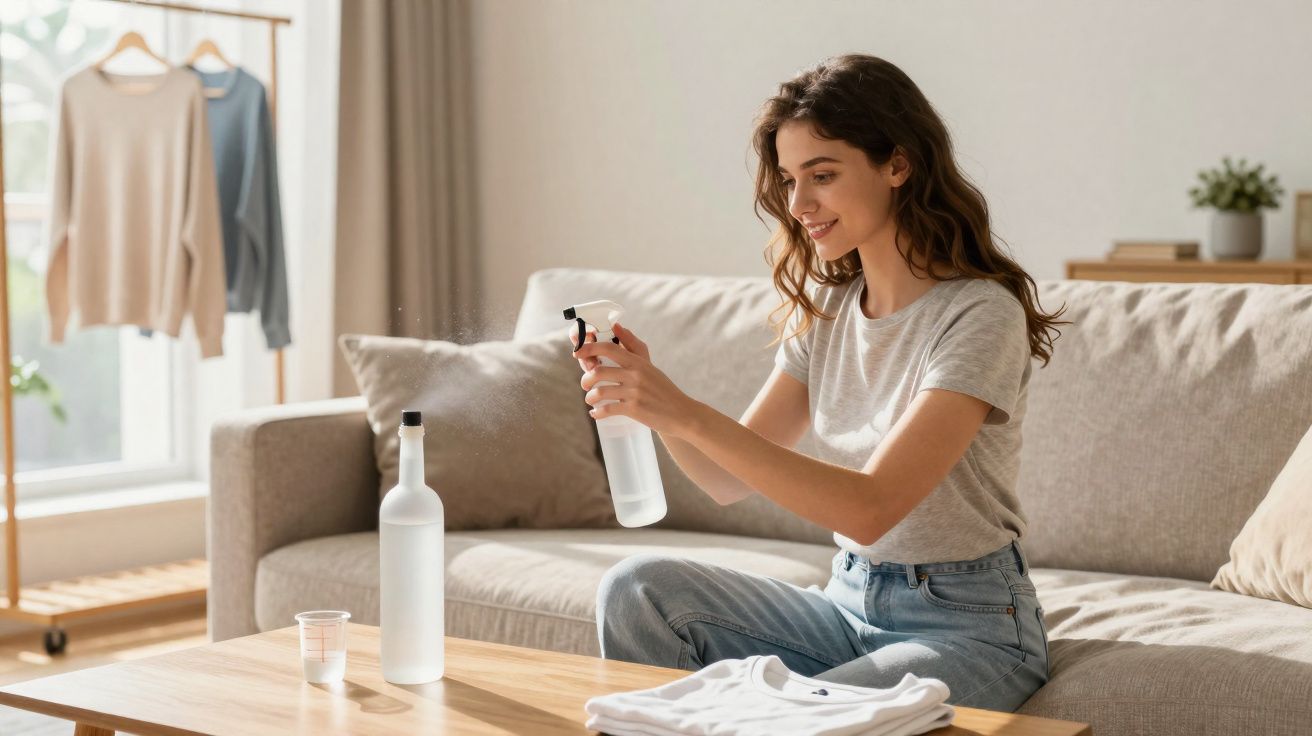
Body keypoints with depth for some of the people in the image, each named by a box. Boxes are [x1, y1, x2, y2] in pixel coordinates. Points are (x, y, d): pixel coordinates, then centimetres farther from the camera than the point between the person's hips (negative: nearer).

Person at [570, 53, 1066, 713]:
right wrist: (652, 397, -15)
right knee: (637, 590, -12)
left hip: (967, 627, -6)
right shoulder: (825, 307, 6)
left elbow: (871, 507, -27)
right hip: (848, 603, 7)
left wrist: (687, 413, -31)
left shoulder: (981, 315, -18)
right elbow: (732, 481, 5)